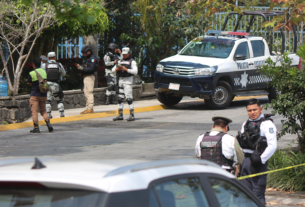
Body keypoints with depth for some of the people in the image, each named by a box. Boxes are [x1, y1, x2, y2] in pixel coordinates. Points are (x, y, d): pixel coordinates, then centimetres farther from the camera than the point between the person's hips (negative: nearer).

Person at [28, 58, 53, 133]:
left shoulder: (31, 73, -11)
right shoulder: (44, 72, 7)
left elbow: (30, 83, 1)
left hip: (34, 95, -5)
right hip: (43, 95, 5)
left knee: (34, 111, -2)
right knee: (43, 110, 13)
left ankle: (36, 127, -5)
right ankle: (48, 123, -7)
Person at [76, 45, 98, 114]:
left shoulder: (93, 58, -10)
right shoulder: (87, 58, 20)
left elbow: (91, 68, -20)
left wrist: (82, 68, -21)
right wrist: (80, 67, 1)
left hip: (90, 77, -10)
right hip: (86, 77, 10)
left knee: (89, 92, -13)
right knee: (86, 92, 11)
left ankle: (90, 108, -14)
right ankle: (87, 108, 15)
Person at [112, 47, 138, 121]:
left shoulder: (132, 61, 0)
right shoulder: (120, 61, 18)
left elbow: (135, 71, -12)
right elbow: (113, 70, 15)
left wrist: (126, 69, -21)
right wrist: (117, 68, -8)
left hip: (128, 80, -6)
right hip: (120, 80, 6)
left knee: (128, 97, -13)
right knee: (120, 98, 6)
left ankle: (132, 115, -12)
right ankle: (120, 115, 11)